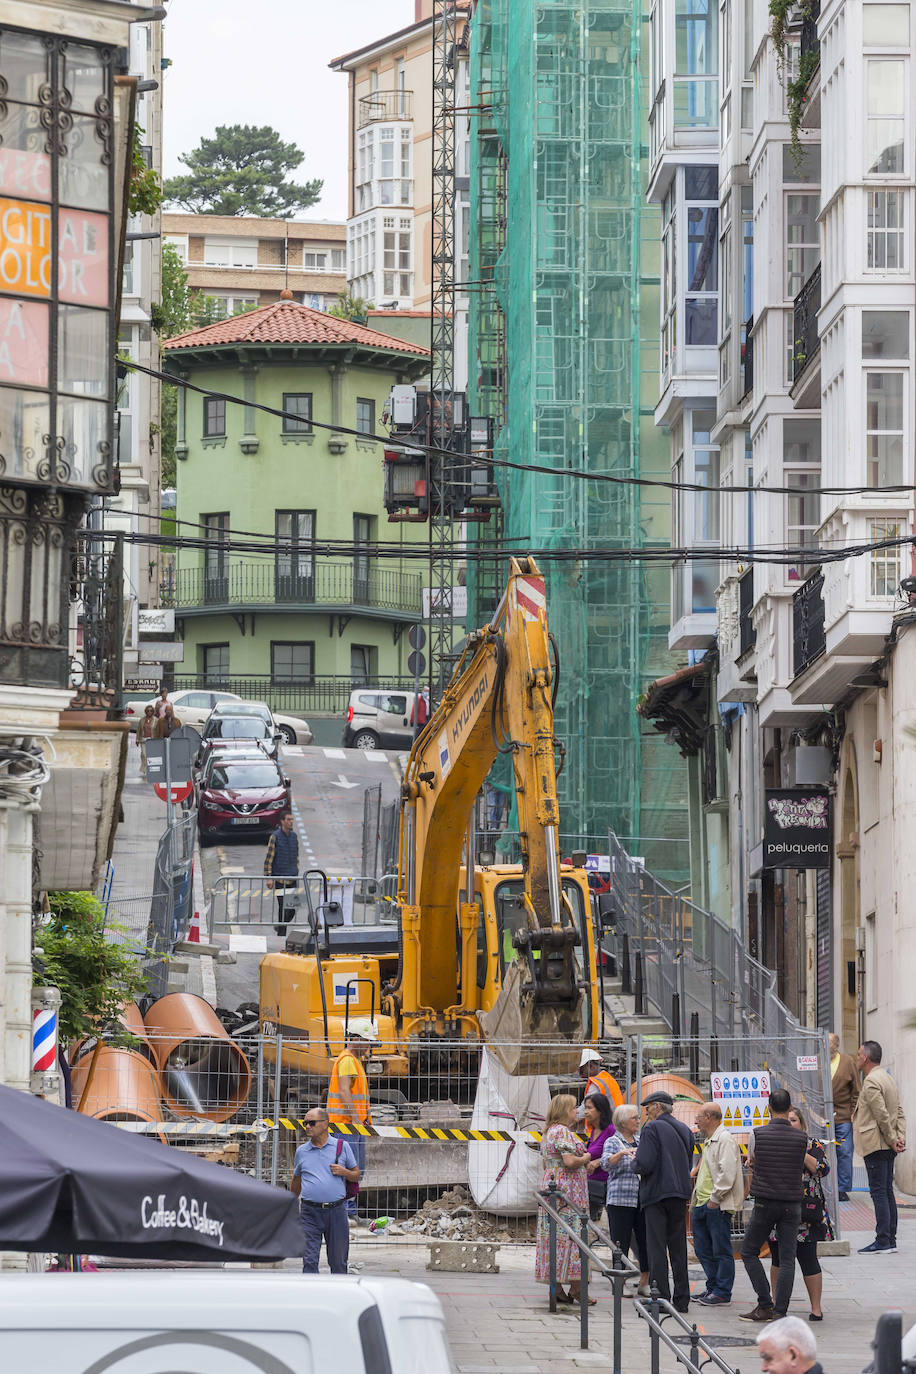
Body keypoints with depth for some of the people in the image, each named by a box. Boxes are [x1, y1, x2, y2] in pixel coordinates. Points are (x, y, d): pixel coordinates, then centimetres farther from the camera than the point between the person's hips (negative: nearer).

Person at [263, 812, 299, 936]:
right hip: (279, 878, -5)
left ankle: (280, 925, 26)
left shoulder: (294, 836, 9)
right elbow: (268, 858, -9)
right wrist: (269, 878, -13)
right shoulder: (275, 836, -8)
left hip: (292, 879, 5)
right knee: (283, 906, -8)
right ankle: (281, 935, -1)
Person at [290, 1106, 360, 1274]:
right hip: (310, 1212, 1)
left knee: (338, 1261, 7)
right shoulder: (301, 1151, 11)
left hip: (336, 1211, -1)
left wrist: (344, 1172, -10)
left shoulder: (342, 1147, 6)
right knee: (309, 1260, -6)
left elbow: (356, 1175, 11)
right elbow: (296, 1181, 21)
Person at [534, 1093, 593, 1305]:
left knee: (554, 1236, 7)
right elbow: (570, 1161, -21)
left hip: (549, 1184, 9)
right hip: (568, 1189, -9)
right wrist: (585, 1158, -2)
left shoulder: (547, 1133, 17)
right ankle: (575, 1288, -8)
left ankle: (556, 1288, 6)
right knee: (572, 1235, -7)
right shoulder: (563, 1132, -12)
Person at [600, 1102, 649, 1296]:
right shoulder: (613, 1142, 0)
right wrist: (622, 1153, -35)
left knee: (646, 1242, 4)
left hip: (643, 1200, 5)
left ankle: (644, 1283, 14)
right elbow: (606, 1163, -18)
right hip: (620, 1200, -5)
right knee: (621, 1243, -3)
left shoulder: (641, 1141, 15)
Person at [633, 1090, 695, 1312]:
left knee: (657, 1248, -3)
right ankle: (681, 1299, 12)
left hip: (656, 1193, -7)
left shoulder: (652, 1129, -11)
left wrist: (634, 1162, 3)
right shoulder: (684, 1130, 11)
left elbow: (644, 1165, -18)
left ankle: (660, 1297, -6)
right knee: (678, 1248, 10)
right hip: (680, 1193, 7)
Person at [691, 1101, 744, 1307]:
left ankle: (722, 1292, -1)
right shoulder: (709, 1141, 20)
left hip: (718, 1206, -10)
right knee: (703, 1250, 12)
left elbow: (727, 1173, -21)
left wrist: (715, 1199, -18)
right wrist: (697, 1200, 19)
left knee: (721, 1251, -4)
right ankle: (713, 1288, 21)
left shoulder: (725, 1140, -12)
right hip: (703, 1204, 10)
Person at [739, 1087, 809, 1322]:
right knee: (787, 1258, 4)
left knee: (749, 1252, 12)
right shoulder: (801, 1138, -1)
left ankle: (766, 1305, 4)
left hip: (765, 1203, -2)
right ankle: (780, 1311, -2)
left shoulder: (758, 1135, -6)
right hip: (792, 1204, 2)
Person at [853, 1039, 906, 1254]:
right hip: (888, 1147, 10)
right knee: (887, 1192, 11)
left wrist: (892, 1140, -11)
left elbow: (882, 1116, -18)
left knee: (879, 1193, -9)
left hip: (875, 1145, -10)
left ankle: (883, 1242, -11)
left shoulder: (871, 1082, -14)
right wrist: (901, 1138, 6)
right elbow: (899, 1113, 14)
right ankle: (890, 1240, 12)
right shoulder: (887, 1078, 17)